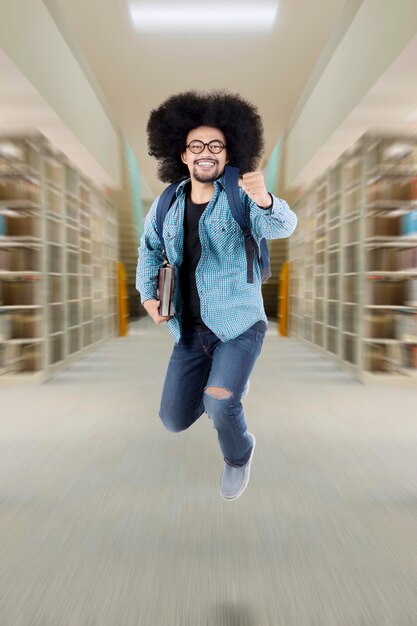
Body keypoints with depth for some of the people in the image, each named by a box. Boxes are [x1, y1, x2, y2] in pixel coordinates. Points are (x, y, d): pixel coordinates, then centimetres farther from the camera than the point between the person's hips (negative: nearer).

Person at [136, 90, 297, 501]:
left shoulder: (241, 198, -8)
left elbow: (282, 226, -26)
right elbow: (149, 249, 14)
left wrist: (265, 201, -47)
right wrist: (148, 295, 0)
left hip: (239, 325, -4)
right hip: (189, 329, 5)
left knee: (219, 403, -21)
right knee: (174, 420, 11)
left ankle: (238, 456, 18)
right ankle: (228, 381, 43)